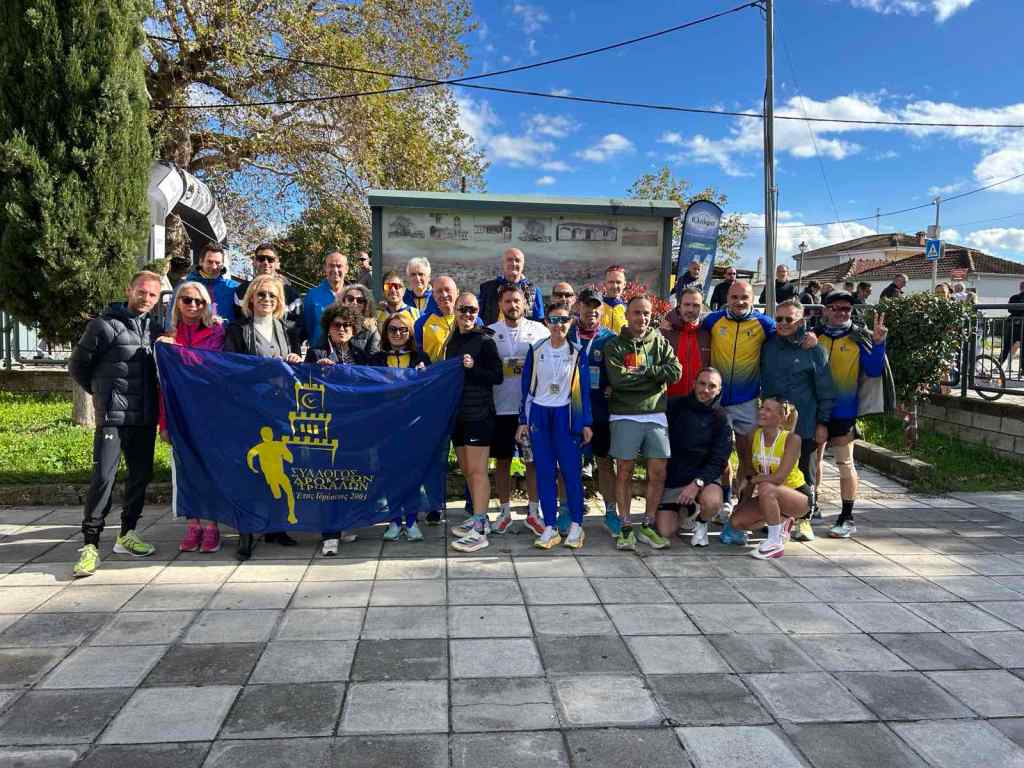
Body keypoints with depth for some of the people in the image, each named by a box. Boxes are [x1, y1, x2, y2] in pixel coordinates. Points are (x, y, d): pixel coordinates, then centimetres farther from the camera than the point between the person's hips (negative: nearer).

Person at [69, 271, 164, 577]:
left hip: (146, 418, 5)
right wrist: (104, 393, 9)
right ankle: (90, 543, -1)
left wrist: (151, 402, 9)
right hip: (112, 417, -5)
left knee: (141, 475, 10)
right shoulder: (105, 325, -3)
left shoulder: (155, 330, 11)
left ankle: (127, 534, 24)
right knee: (103, 477, -8)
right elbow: (77, 365, 3)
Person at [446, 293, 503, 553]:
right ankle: (479, 518, 26)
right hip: (457, 413, 7)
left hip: (479, 414, -7)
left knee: (477, 470, -7)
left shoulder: (485, 341, -6)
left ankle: (479, 531, -5)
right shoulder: (452, 341, 13)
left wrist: (473, 367, -22)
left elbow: (497, 376, -10)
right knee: (466, 470, 13)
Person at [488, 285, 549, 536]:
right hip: (501, 407, 1)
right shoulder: (490, 332, 5)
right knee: (502, 460, 8)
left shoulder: (539, 330, 4)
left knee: (534, 459, 5)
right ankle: (505, 512, 21)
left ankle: (533, 512, 18)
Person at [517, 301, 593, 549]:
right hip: (539, 415, 1)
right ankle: (550, 528, 10)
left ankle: (576, 526, 11)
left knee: (571, 471, -1)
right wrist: (523, 421, 2)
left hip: (566, 415, -1)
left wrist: (586, 423, -1)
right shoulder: (535, 350, 3)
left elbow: (584, 388, 3)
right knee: (544, 472, 3)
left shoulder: (577, 352, 1)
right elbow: (526, 387, 6)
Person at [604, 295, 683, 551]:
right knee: (625, 471, 0)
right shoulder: (615, 346, 4)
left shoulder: (659, 342, 12)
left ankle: (648, 526, 15)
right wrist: (652, 375, -6)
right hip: (625, 416, -2)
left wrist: (641, 371, -9)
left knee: (658, 473, 1)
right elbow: (618, 379, -13)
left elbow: (675, 372, -3)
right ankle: (625, 527, 11)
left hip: (655, 415, 3)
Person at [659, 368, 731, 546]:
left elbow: (718, 462, -10)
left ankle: (701, 523, 2)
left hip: (703, 475, -1)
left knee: (712, 501, -35)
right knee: (665, 532, -9)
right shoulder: (674, 406, -3)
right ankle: (686, 510, 26)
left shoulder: (720, 420, -5)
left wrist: (697, 483, -25)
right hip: (672, 477, 1)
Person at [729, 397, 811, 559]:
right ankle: (782, 521, 15)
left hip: (799, 497, -7)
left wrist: (750, 482, -17)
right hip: (772, 497, 7)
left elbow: (778, 478, -29)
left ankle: (775, 544, -20)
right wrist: (744, 500, -4)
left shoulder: (792, 439, -22)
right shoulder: (755, 436, -5)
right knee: (737, 522, -9)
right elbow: (753, 474, 3)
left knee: (766, 489, -37)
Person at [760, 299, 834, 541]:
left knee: (805, 473, 5)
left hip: (804, 424, -3)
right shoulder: (767, 346, 8)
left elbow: (825, 391, -1)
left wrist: (823, 423, -4)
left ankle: (804, 519, 17)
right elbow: (759, 381, 17)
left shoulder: (814, 349, -2)